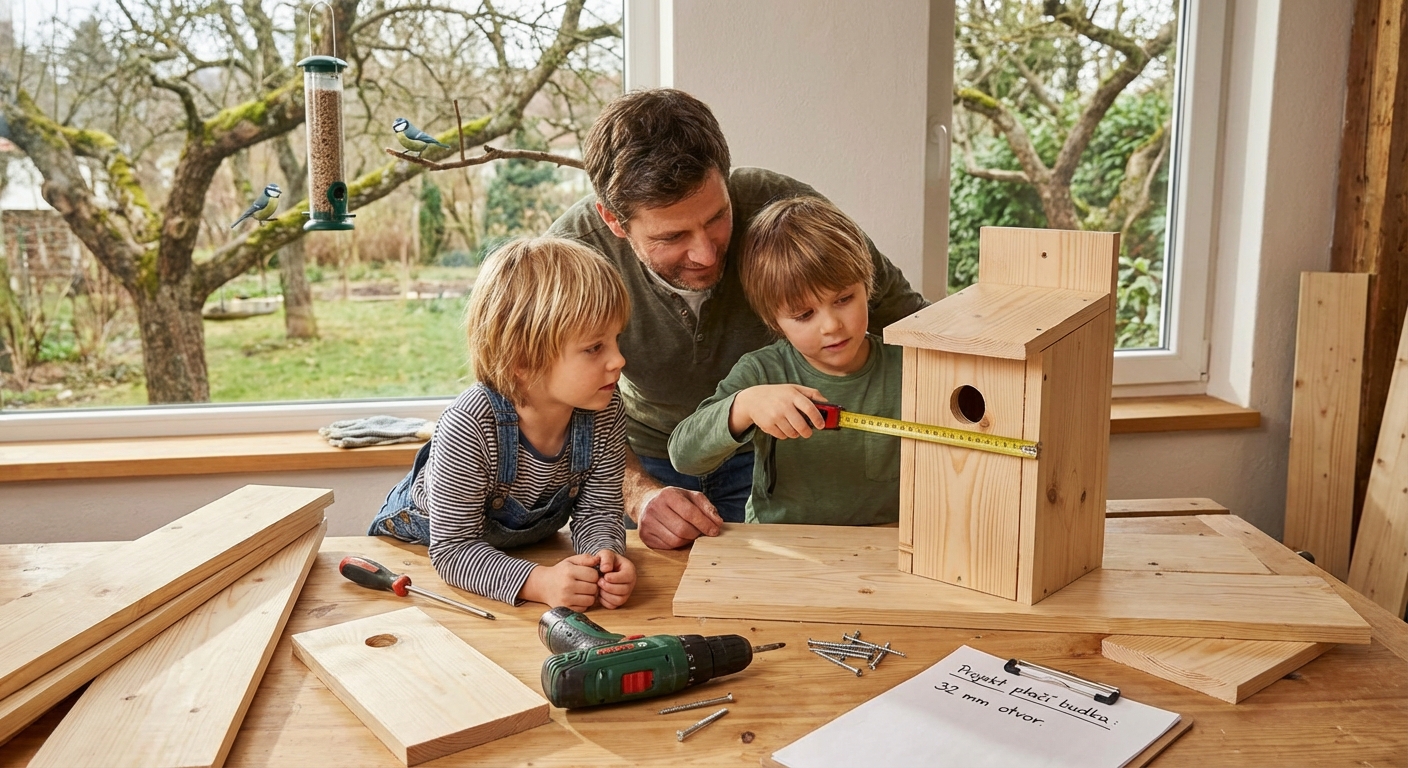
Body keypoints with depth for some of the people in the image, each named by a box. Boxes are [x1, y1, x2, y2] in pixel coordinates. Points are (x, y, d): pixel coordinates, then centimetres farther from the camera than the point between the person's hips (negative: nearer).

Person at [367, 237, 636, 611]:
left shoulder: (606, 414, -22)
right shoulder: (469, 426, -38)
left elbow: (596, 513, -14)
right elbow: (453, 550, -34)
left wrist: (605, 554, -37)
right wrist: (538, 582, -49)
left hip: (526, 543, 4)